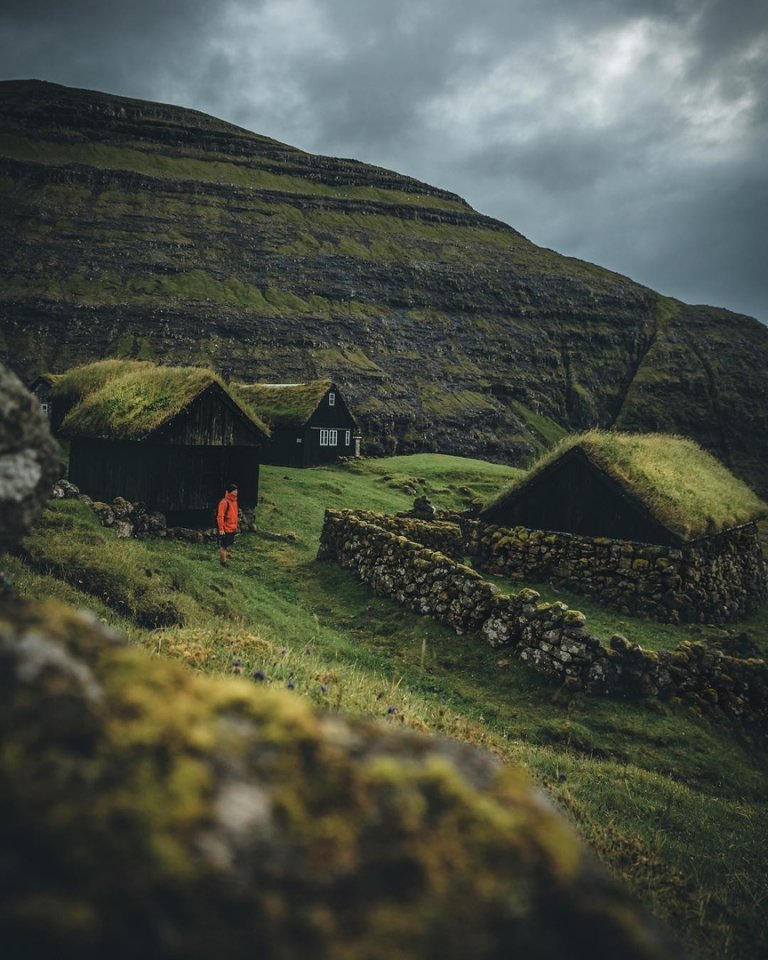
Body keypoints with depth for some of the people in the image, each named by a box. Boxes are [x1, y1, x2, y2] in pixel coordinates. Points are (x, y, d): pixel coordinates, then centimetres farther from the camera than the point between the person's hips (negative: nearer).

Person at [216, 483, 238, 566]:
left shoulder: (234, 501, 10)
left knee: (228, 545, 16)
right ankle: (223, 561, 10)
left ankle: (225, 557, 27)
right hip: (226, 529, -8)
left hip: (232, 528, 8)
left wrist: (236, 526, 20)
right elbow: (220, 516, -19)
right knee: (223, 546, 1)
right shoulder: (224, 502, -18)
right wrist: (221, 529, -20)